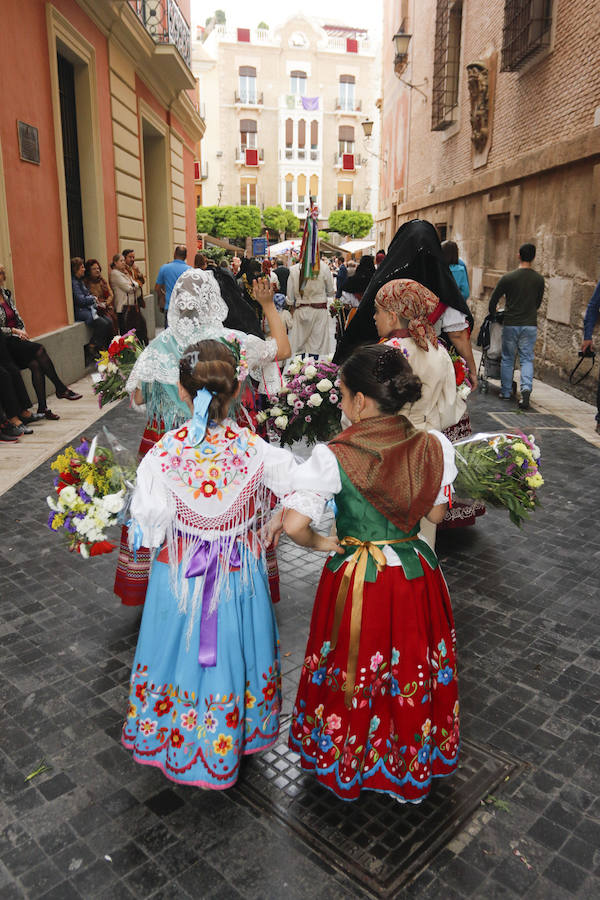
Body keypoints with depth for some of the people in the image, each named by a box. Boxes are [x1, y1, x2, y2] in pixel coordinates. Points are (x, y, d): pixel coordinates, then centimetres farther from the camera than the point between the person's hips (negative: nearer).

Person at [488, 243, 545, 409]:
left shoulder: (508, 277, -7)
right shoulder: (539, 279, 1)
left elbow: (493, 299, 0)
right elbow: (539, 302, 13)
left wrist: (492, 314, 19)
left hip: (510, 325, -1)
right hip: (530, 325, 2)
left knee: (507, 359, 12)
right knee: (527, 359, 6)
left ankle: (505, 392, 20)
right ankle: (526, 388, -15)